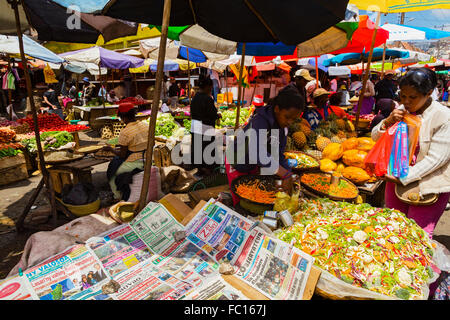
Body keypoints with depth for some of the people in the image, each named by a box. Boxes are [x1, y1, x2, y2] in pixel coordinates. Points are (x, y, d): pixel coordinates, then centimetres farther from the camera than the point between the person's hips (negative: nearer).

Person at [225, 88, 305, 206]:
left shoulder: (282, 125, -10)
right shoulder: (259, 121, -33)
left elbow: (278, 153, -9)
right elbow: (258, 153, -45)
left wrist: (288, 178, -18)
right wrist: (285, 174, -44)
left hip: (254, 164, 7)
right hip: (237, 163, -7)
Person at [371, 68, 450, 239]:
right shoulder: (401, 112, 3)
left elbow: (436, 158, -18)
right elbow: (375, 137, 6)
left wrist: (404, 177, -23)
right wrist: (388, 122, -14)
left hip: (428, 186, -5)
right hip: (397, 179, 5)